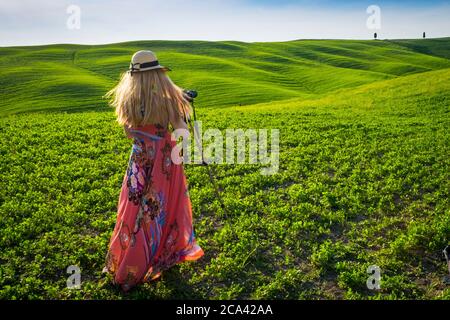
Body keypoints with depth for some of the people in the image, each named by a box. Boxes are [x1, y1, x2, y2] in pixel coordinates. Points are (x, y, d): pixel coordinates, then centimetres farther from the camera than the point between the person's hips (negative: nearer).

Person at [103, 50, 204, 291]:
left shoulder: (127, 100, -8)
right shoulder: (169, 97, -12)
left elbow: (129, 133, 2)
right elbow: (182, 129, -6)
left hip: (142, 159, 1)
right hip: (167, 159, 0)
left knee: (138, 211, 11)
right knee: (168, 206, 18)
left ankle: (127, 269, 21)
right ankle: (167, 254, 35)